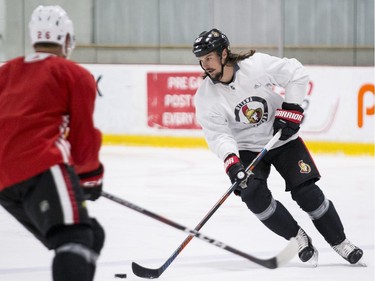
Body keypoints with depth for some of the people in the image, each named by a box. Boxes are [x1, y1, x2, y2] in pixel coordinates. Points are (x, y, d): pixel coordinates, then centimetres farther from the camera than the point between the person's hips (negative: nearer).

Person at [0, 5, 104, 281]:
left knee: (91, 236, 17)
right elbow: (83, 136, 7)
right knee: (75, 239, -25)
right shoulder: (76, 75, 10)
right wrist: (90, 175, 23)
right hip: (42, 168, -7)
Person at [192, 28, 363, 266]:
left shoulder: (257, 65, -21)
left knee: (306, 190, -11)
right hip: (247, 149, 2)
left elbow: (297, 73, -13)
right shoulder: (206, 96, -15)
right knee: (253, 194, -21)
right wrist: (231, 161, -36)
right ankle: (298, 238, -3)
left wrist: (290, 110, -18)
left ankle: (340, 242, 7)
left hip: (283, 138, -2)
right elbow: (218, 134, -20)